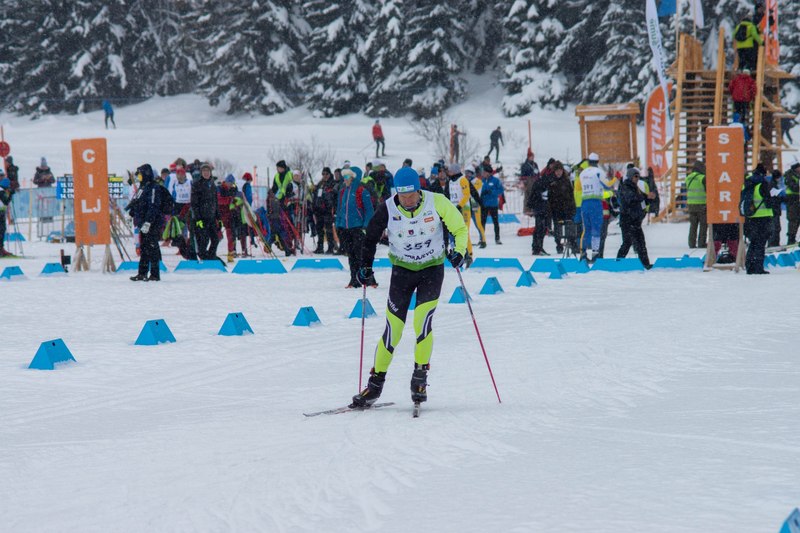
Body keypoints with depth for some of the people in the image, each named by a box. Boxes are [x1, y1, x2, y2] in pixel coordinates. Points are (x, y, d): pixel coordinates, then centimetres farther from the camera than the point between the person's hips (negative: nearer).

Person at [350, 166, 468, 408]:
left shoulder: (436, 202, -15)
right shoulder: (388, 209, -12)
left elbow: (459, 228, -3)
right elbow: (371, 237, 4)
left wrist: (459, 251, -20)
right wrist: (366, 266, -7)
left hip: (432, 270, -1)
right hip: (402, 270, 1)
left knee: (422, 321, -19)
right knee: (393, 328, -3)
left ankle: (420, 377, -4)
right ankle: (376, 382, 8)